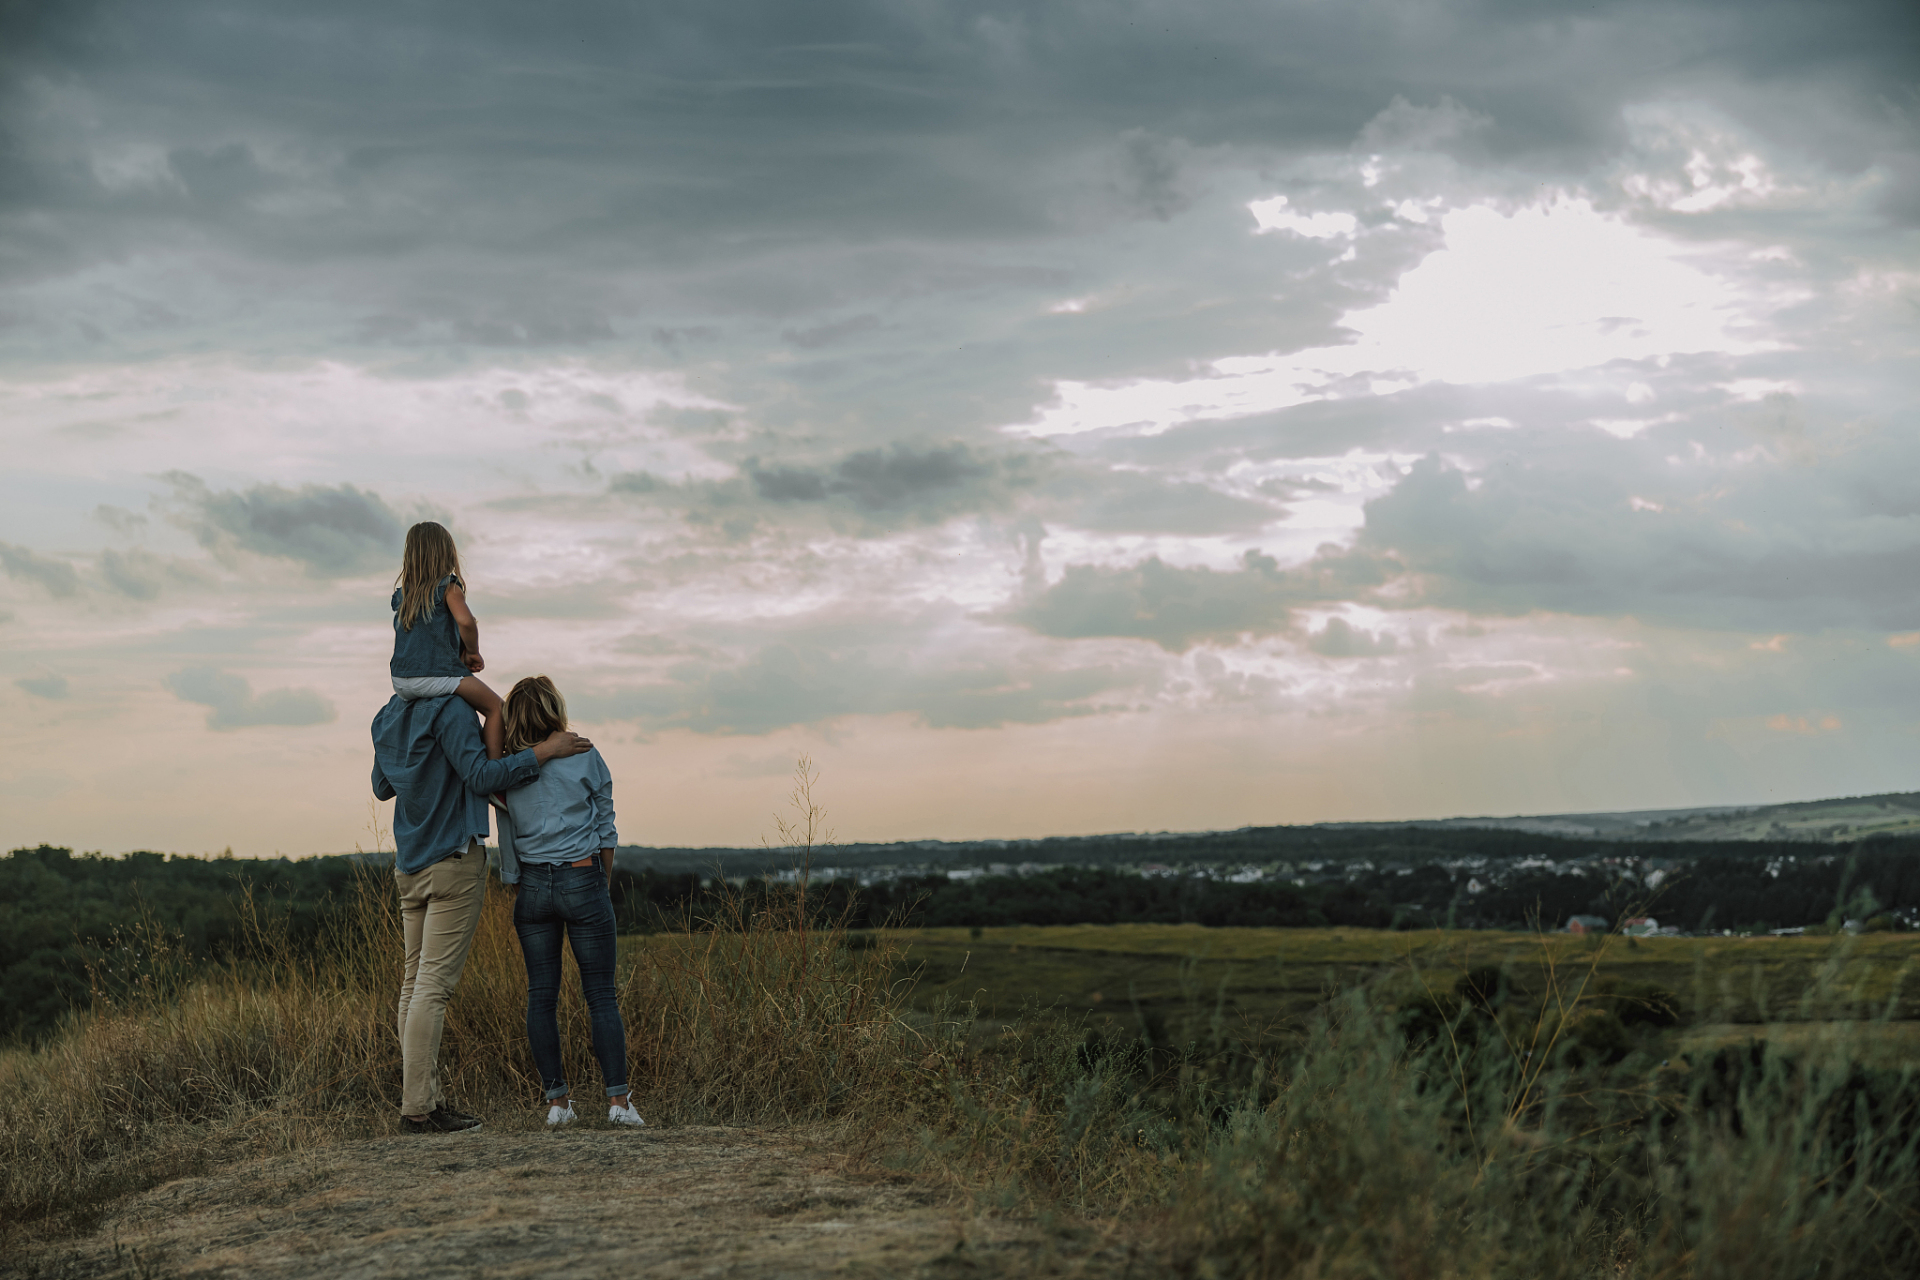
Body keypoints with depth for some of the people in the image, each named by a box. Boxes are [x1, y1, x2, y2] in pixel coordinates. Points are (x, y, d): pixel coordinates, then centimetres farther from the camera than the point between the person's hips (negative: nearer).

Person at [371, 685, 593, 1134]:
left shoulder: (388, 715, 12)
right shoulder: (448, 709, -14)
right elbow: (480, 776, -16)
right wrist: (542, 752, -11)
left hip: (410, 864, 8)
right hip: (455, 860, -8)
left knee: (415, 983, 10)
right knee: (432, 984, -8)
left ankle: (424, 1100, 13)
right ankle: (418, 1108, -8)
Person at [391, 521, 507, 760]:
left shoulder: (401, 594, 17)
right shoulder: (448, 587, -4)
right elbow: (465, 621, -20)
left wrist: (462, 656, 16)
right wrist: (472, 653, -3)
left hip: (401, 682, 8)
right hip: (435, 676, -7)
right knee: (495, 706, -3)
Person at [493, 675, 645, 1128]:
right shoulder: (586, 758, -4)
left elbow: (508, 844, 7)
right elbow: (605, 831, 1)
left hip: (532, 886, 3)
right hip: (583, 879, -3)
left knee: (542, 996, 7)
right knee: (601, 994, 1)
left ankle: (557, 1099, 7)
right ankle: (618, 1098, -3)